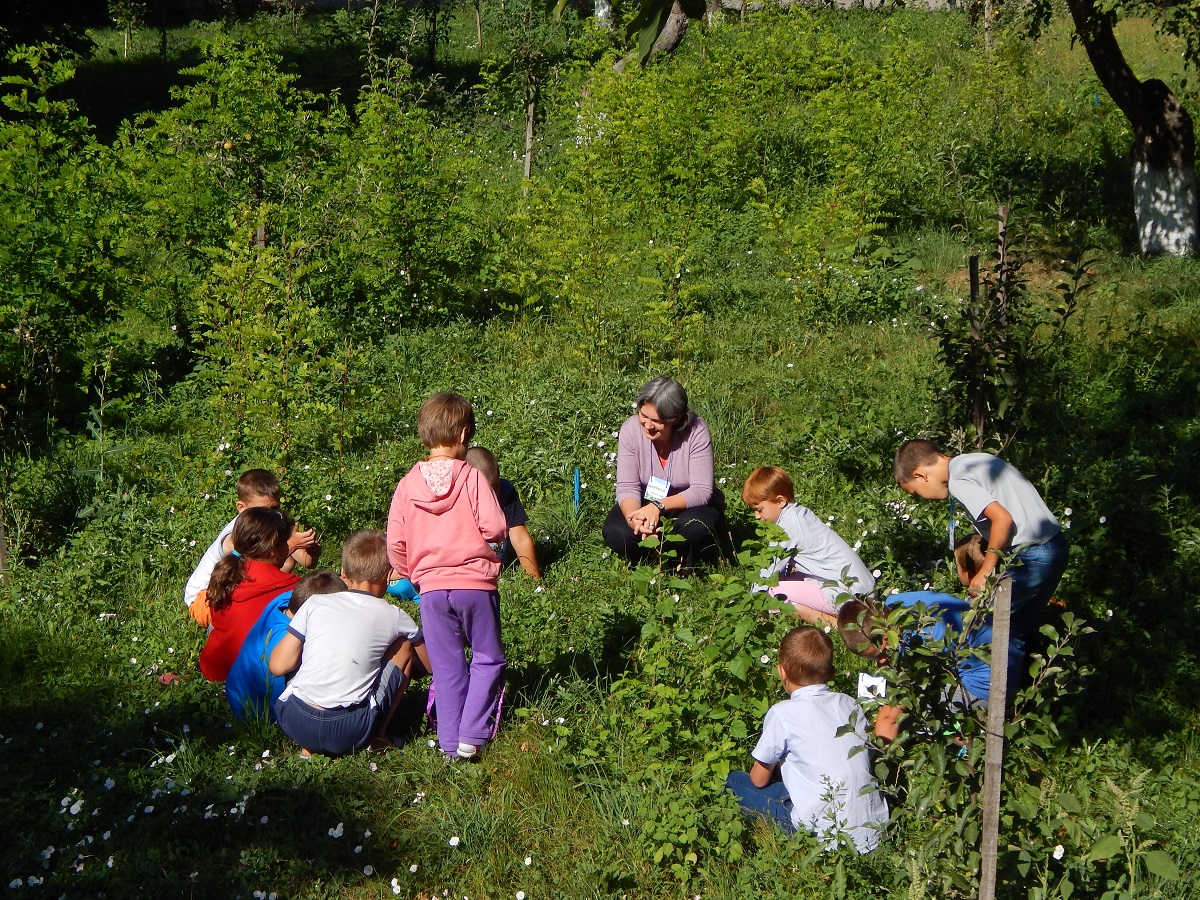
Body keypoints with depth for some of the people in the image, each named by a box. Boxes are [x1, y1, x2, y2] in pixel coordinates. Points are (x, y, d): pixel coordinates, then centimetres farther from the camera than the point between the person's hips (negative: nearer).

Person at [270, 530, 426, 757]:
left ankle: (309, 746, 18)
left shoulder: (315, 604, 9)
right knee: (405, 646, 18)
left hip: (294, 722, 2)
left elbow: (278, 666, 9)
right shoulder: (394, 617, 8)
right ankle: (377, 737, 16)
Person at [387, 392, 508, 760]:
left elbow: (395, 542, 3)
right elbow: (494, 527, -13)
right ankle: (471, 736, -1)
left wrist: (409, 574, 20)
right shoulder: (471, 476, -7)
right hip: (475, 582, -3)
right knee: (488, 659, 10)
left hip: (431, 588, 3)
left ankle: (449, 743, 12)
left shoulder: (407, 484, 2)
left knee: (447, 667, 12)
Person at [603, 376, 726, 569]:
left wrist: (658, 506, -40)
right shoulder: (631, 429, -18)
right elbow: (627, 487, -17)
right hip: (646, 502, 2)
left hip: (688, 503, -2)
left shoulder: (696, 432, -24)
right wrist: (635, 520, -39)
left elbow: (701, 490, -25)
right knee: (616, 534, -26)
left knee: (694, 529, -35)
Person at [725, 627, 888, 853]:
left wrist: (775, 767, 25)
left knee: (734, 782, 7)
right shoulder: (848, 704, 6)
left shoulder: (783, 713, -10)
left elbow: (759, 779, -1)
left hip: (827, 834, -6)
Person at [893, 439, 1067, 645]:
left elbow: (1003, 518, -23)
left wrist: (985, 571, -13)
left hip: (1031, 558, -10)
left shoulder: (958, 480, -13)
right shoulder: (974, 461, 15)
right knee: (1020, 633, 16)